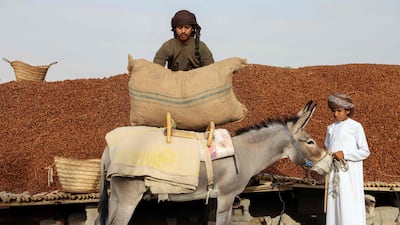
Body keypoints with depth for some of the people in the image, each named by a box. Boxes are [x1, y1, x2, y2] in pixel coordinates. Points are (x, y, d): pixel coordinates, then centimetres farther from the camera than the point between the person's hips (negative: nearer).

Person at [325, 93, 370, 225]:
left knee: (350, 205, -9)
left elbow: (365, 152, -7)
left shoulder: (355, 127, -5)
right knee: (334, 204, 6)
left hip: (350, 173, -6)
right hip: (334, 173, 6)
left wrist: (344, 154, -16)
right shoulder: (331, 128, 13)